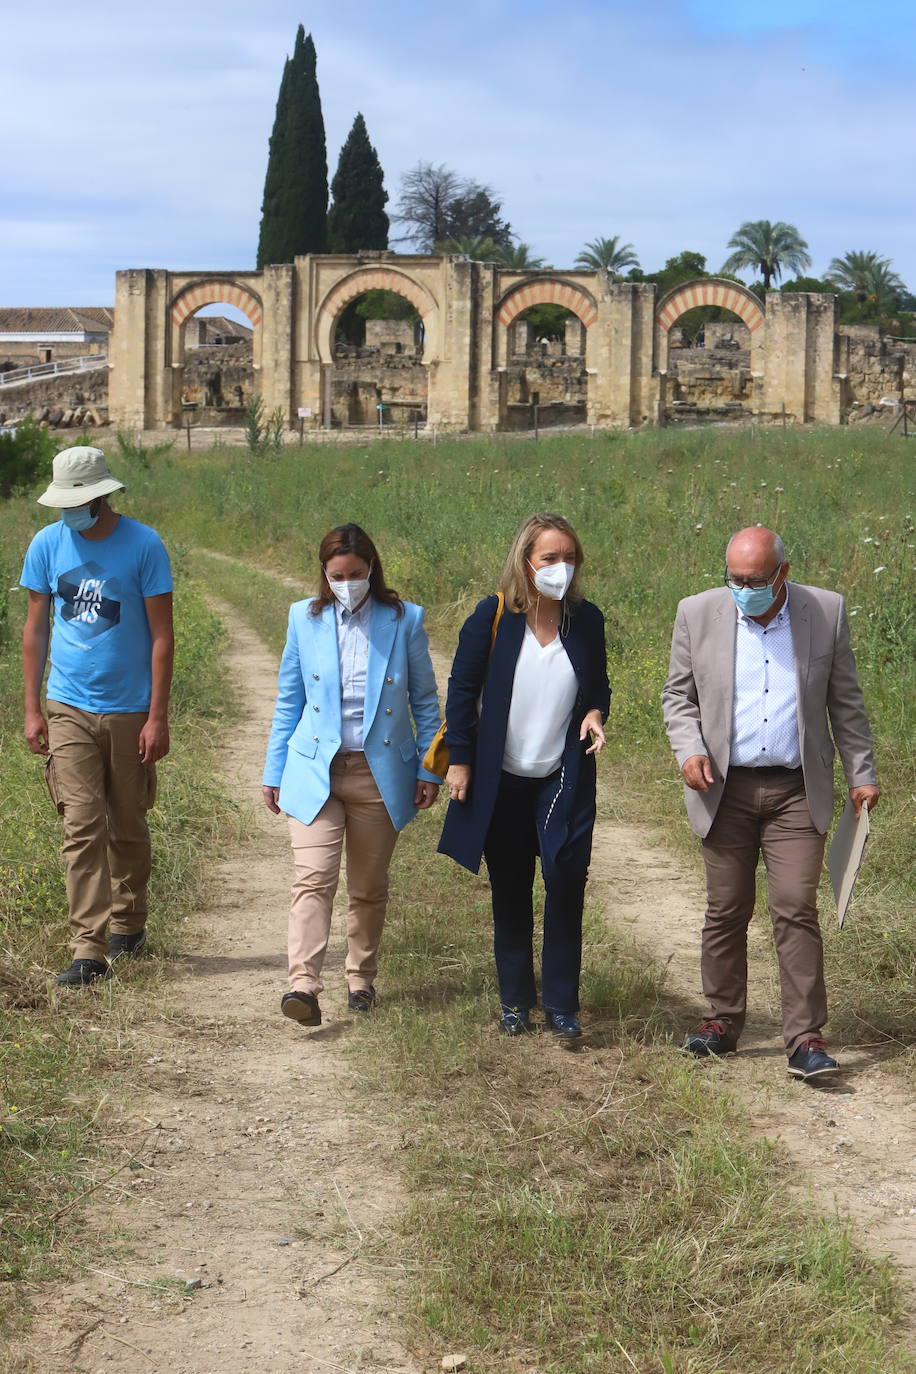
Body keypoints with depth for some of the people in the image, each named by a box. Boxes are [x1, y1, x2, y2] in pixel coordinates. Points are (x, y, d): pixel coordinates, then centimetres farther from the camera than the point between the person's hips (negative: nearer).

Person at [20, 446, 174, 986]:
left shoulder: (144, 546, -7)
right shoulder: (47, 544, 1)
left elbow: (162, 636, -6)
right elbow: (36, 628, 9)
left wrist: (158, 717, -10)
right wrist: (33, 709, 4)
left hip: (130, 711, -1)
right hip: (69, 711, 1)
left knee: (128, 827, 11)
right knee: (83, 828, -7)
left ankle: (129, 923, 32)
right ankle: (90, 948, -8)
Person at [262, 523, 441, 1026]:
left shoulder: (405, 620, 0)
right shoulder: (305, 618, 3)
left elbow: (425, 700, 7)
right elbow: (288, 701, 11)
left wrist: (429, 769, 3)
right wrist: (274, 771, 10)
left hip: (380, 774, 0)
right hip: (315, 771, 0)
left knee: (369, 887, 10)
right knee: (313, 878, -15)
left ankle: (361, 979, 26)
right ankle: (303, 985, -23)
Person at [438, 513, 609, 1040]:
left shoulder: (586, 620, 0)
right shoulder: (493, 618, -6)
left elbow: (598, 685, 13)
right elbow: (463, 689, 0)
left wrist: (595, 713, -9)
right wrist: (459, 759, -3)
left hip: (565, 779, 1)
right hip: (501, 779, -1)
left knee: (566, 880, -9)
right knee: (510, 892, 9)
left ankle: (561, 1004, 2)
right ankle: (515, 1000, 21)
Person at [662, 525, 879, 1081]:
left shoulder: (827, 611, -1)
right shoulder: (699, 613, -1)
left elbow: (845, 701, 6)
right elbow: (678, 695, 7)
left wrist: (861, 774, 4)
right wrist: (690, 749, -10)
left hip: (798, 791, -1)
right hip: (725, 789, 1)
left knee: (797, 910, -8)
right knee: (726, 911, 8)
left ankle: (806, 1040, -5)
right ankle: (724, 1023, 22)